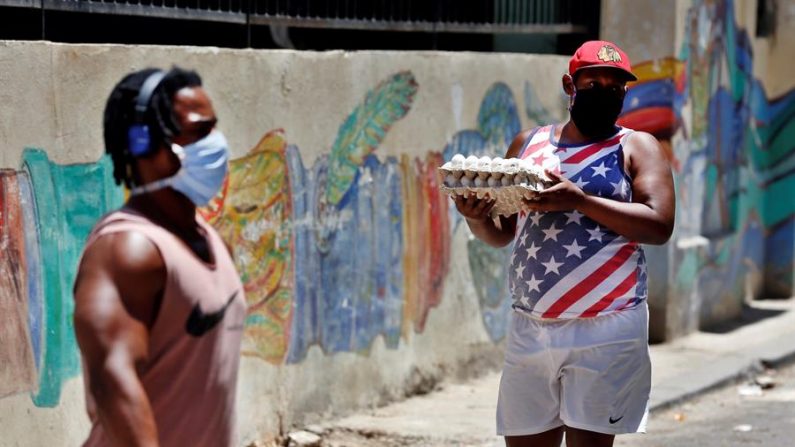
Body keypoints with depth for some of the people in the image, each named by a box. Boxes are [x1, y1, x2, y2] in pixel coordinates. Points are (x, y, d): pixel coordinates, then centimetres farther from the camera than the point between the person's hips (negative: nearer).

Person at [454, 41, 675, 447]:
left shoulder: (636, 148, 2)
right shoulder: (529, 143, 14)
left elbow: (659, 225, -12)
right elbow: (501, 234, 17)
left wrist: (579, 200, -21)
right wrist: (476, 217, -7)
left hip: (605, 330, -4)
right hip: (529, 329, 4)